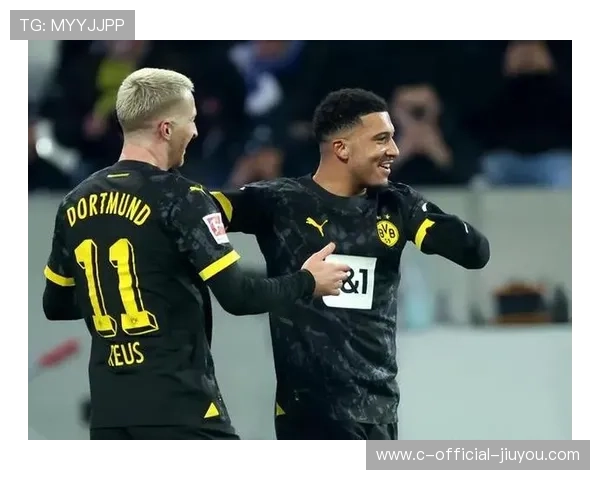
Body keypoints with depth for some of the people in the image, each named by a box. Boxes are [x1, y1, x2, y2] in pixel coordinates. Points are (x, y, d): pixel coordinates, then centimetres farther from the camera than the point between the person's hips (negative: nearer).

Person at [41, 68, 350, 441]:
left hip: (109, 409, 7)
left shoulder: (76, 203, 8)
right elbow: (238, 297, -14)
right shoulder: (179, 199, -11)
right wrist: (308, 282, 2)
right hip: (179, 405, -6)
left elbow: (56, 306, 17)